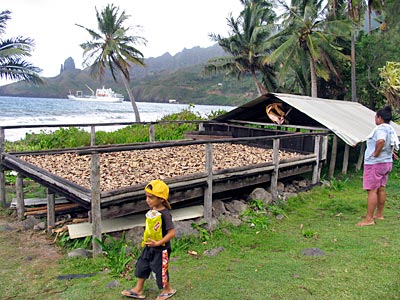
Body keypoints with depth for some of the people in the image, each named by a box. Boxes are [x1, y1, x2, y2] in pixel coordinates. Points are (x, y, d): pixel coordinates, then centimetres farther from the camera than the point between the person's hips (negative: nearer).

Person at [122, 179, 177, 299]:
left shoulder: (165, 214, -27)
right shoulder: (152, 210, -3)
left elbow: (171, 233, -27)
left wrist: (158, 243, -25)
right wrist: (146, 240, 12)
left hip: (161, 249, -8)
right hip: (149, 247, 8)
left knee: (160, 269, 10)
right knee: (142, 266, 17)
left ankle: (168, 290, 36)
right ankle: (138, 290, 34)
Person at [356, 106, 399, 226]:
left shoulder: (380, 128, -19)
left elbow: (381, 141, -38)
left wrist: (376, 153, -26)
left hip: (375, 163, -10)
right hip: (387, 162, 10)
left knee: (372, 190, -8)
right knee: (381, 189, 18)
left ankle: (369, 219, -7)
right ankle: (379, 214, 29)